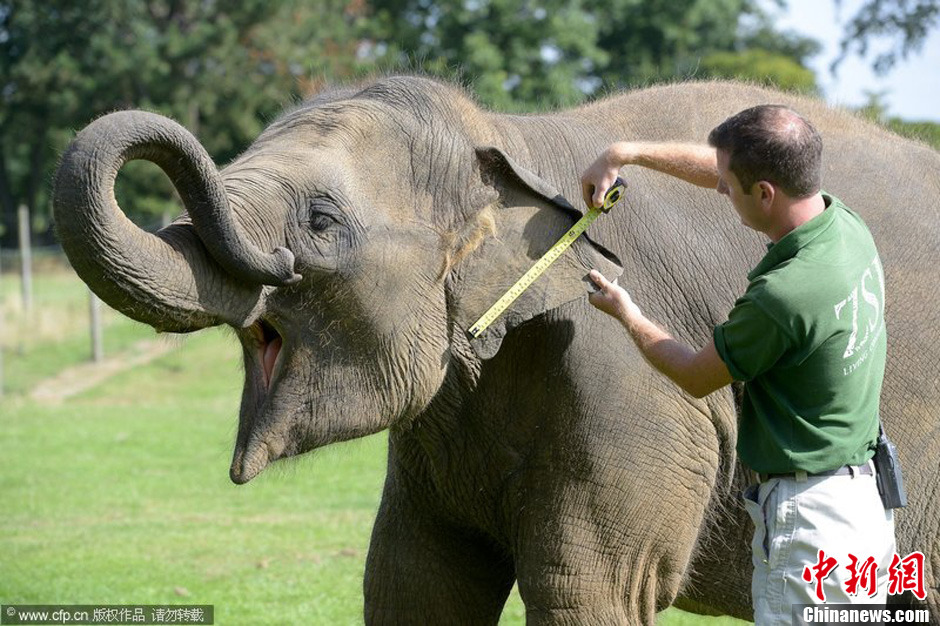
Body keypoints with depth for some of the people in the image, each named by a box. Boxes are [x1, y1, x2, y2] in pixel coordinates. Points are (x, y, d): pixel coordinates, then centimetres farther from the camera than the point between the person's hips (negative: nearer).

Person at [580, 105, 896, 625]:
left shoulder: (782, 295, -25)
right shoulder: (846, 225, 1)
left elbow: (696, 377, -5)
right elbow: (718, 167, 19)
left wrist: (624, 312, 10)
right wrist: (625, 153, 21)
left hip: (809, 518, -10)